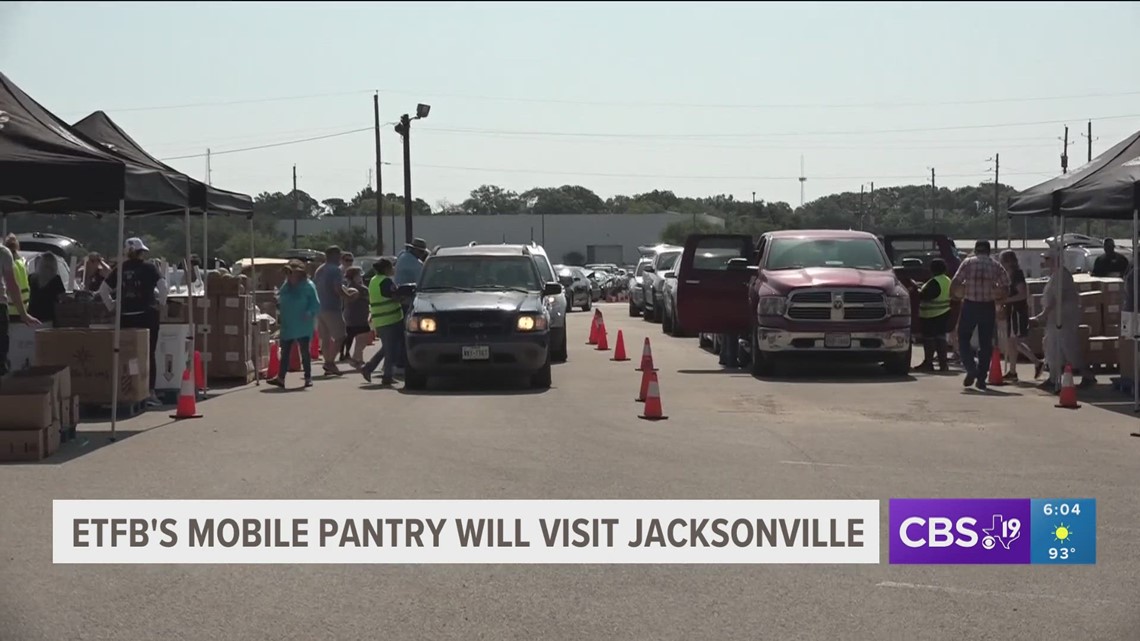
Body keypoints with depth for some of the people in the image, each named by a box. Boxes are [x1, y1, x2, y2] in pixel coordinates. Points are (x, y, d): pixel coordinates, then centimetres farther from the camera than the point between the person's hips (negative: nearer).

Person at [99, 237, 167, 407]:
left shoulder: (120, 269, 6)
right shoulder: (148, 267, -4)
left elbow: (103, 290, 6)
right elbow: (163, 287, -14)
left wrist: (112, 306, 12)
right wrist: (161, 302, 0)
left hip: (126, 316, 3)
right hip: (146, 315, -3)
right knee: (149, 354, 2)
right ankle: (150, 392, -2)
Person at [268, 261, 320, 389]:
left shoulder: (308, 286, -9)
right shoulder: (286, 286, 9)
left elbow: (316, 304, -12)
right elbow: (281, 302, 18)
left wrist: (309, 313, -26)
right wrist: (279, 311, 0)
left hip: (303, 326, -5)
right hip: (287, 325, 6)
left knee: (305, 351, 3)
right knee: (285, 352, 6)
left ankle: (308, 377, 12)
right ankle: (280, 378, 9)